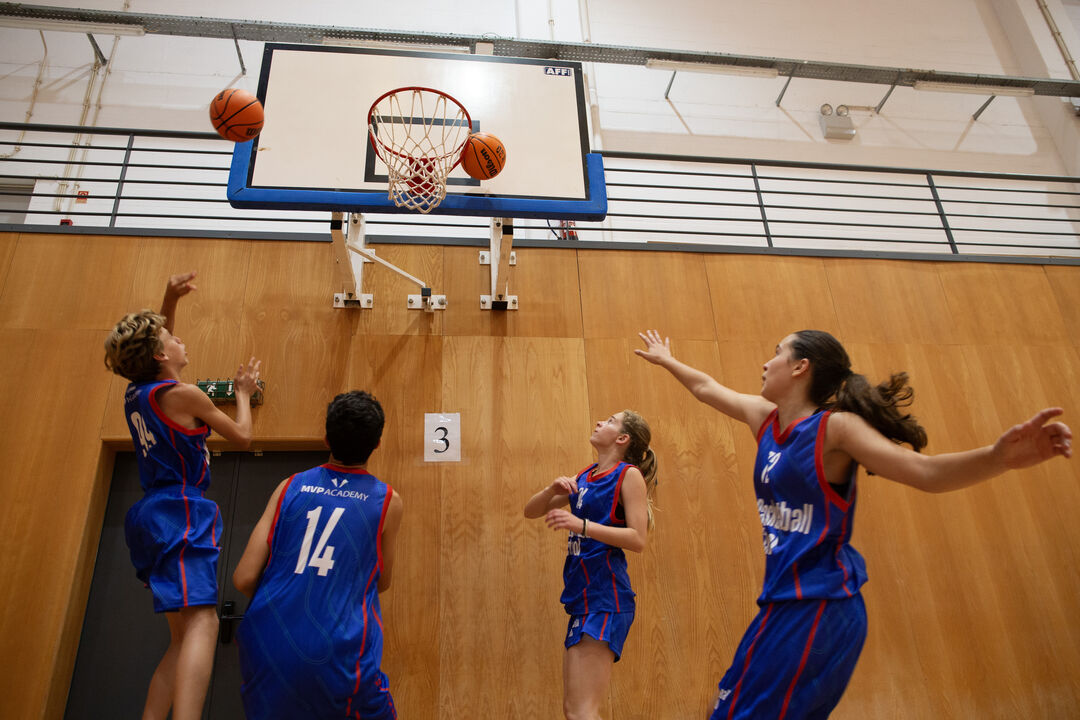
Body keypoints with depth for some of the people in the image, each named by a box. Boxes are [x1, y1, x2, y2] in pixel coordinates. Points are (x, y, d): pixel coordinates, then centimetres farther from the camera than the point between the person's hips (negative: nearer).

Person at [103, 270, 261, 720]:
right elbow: (242, 435, 2)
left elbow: (151, 343, 35)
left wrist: (169, 302, 26)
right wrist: (243, 393, 17)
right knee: (202, 620, -23)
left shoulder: (136, 392, 14)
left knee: (183, 636, 14)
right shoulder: (183, 394, -9)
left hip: (153, 515, 9)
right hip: (181, 513, -9)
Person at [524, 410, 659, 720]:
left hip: (606, 598, -8)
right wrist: (553, 489, -6)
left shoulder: (629, 475, -6)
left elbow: (638, 539, -17)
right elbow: (531, 511, 14)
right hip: (582, 598, 8)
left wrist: (581, 524, -25)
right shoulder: (584, 477, 14)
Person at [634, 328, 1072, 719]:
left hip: (817, 608, -7)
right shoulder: (765, 417, 8)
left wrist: (999, 457, -39)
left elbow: (926, 472, -22)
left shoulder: (834, 427, -13)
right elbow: (707, 389, 24)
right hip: (787, 603, 7)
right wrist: (668, 360, 38)